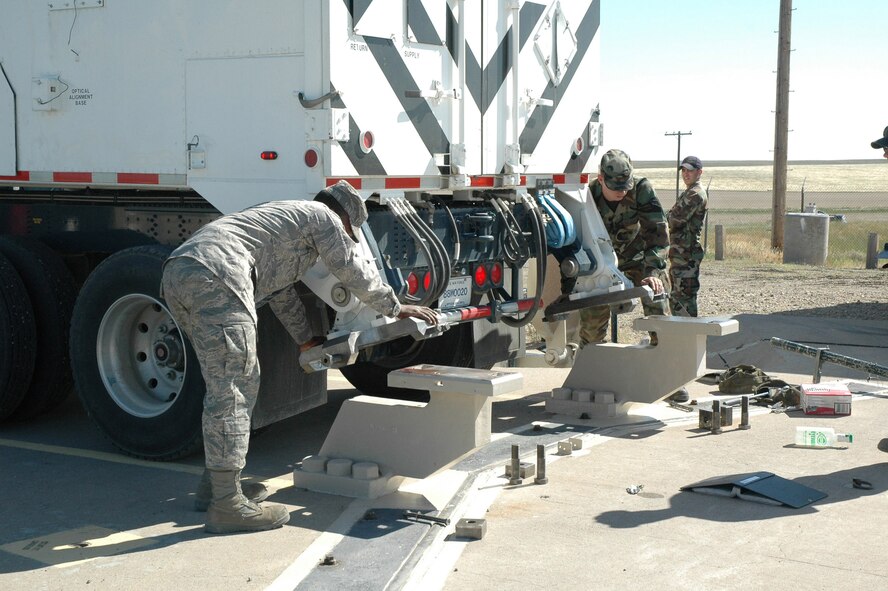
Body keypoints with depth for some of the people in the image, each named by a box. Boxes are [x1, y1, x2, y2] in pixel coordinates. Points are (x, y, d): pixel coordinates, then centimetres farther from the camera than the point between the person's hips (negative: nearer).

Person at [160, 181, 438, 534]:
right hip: (214, 276, -10)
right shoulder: (321, 216, 11)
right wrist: (396, 309, 30)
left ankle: (215, 483, 26)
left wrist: (305, 340, 54)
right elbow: (355, 272, 16)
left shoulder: (284, 216, 37)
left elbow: (281, 293, 46)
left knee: (239, 380, 19)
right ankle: (226, 504, -6)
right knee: (230, 388, -7)